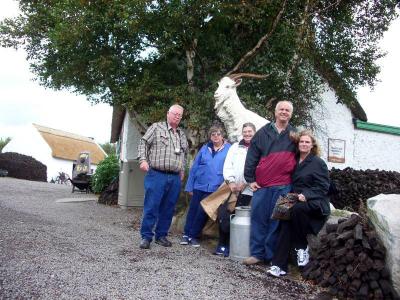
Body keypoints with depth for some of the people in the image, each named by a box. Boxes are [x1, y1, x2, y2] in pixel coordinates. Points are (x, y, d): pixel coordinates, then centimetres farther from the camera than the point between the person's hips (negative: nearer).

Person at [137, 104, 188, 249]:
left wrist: (182, 169, 22)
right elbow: (143, 143, -1)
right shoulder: (156, 127, 3)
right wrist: (143, 160, -13)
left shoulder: (182, 134, 19)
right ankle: (146, 236, 5)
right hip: (156, 175, -5)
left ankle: (161, 235, 20)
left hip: (175, 178, 5)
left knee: (168, 209, 8)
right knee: (151, 207, -5)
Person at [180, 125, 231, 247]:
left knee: (203, 212, 2)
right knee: (193, 211, 8)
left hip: (215, 188, -2)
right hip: (199, 186, 3)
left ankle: (193, 236, 17)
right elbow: (194, 167, 9)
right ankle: (186, 234, 21)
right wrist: (190, 186, 7)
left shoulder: (229, 149, 0)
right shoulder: (205, 148, 8)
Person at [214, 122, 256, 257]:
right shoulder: (235, 147, 16)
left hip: (247, 190, -3)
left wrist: (245, 183, -12)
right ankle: (222, 244, 10)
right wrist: (231, 181, -4)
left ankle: (230, 246, 7)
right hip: (231, 188, 3)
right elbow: (227, 166, 9)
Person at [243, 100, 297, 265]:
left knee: (277, 221, 2)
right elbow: (252, 156, 7)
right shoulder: (263, 132, 8)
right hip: (261, 185, 1)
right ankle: (257, 253, 12)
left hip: (283, 187, 0)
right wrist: (250, 179, 1)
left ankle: (271, 255, 13)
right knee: (258, 218, 2)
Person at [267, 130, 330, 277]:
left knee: (296, 209, -37)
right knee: (286, 222, -25)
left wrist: (306, 195, -23)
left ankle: (302, 247, -16)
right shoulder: (295, 161, 16)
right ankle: (280, 265, -26)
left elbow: (323, 187, -8)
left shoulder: (318, 163, -1)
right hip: (296, 201, 4)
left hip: (314, 203, -4)